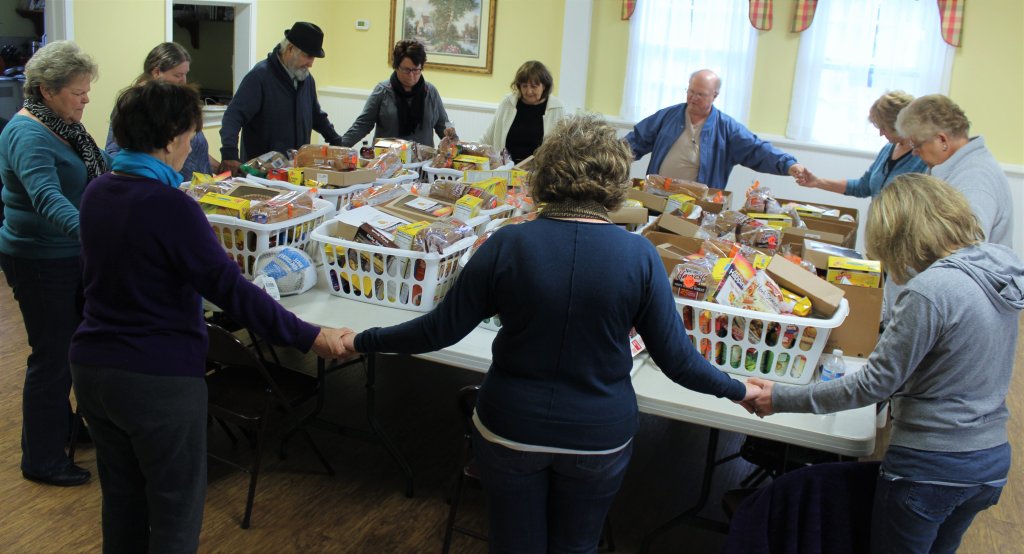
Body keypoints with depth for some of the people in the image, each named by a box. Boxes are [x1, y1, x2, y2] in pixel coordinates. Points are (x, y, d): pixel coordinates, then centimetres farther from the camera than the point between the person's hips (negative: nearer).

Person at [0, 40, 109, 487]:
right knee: (52, 357, 0)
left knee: (72, 346, 21)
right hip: (40, 262, -9)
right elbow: (48, 198, -41)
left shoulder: (63, 124, 5)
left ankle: (62, 427, 41)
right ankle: (41, 460, 15)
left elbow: (98, 169, 22)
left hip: (72, 255, 9)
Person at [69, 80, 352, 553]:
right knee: (175, 513, 9)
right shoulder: (169, 207, -21)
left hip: (92, 367, 8)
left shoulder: (96, 193, 2)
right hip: (159, 380, -7)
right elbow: (232, 291, -24)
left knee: (121, 499, 23)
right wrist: (311, 338, -19)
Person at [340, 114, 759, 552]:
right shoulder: (639, 255, -15)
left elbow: (441, 329, -9)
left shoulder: (507, 245, -16)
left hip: (510, 432, 0)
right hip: (600, 436, 1)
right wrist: (737, 390, 9)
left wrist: (363, 342, 5)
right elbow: (676, 358, -9)